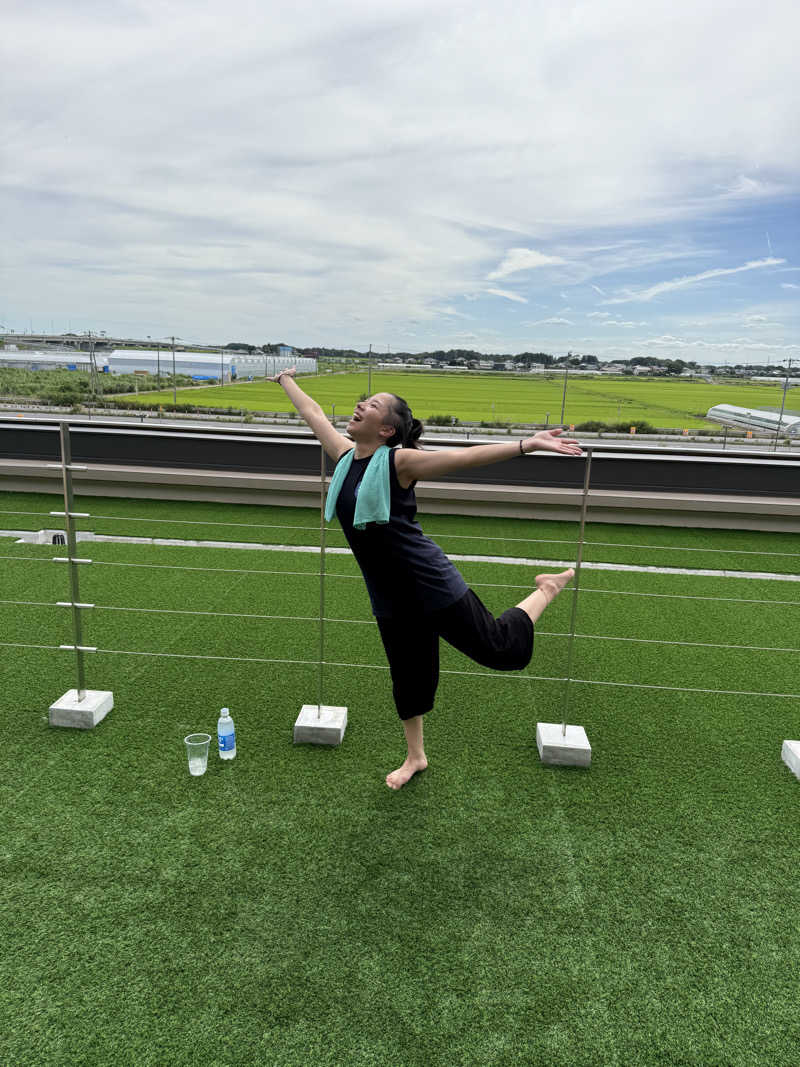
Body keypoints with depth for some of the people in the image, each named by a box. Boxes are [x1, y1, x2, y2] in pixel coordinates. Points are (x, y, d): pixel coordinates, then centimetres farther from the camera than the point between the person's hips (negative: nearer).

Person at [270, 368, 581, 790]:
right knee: (407, 675, 19)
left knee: (498, 649, 2)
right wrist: (286, 380, 31)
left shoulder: (398, 461, -15)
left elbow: (466, 456, -22)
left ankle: (546, 590, 27)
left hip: (430, 585, -6)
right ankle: (415, 757, 39)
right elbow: (313, 414, 16)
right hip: (389, 598, 6)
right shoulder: (345, 455, 3)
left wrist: (529, 443, -31)